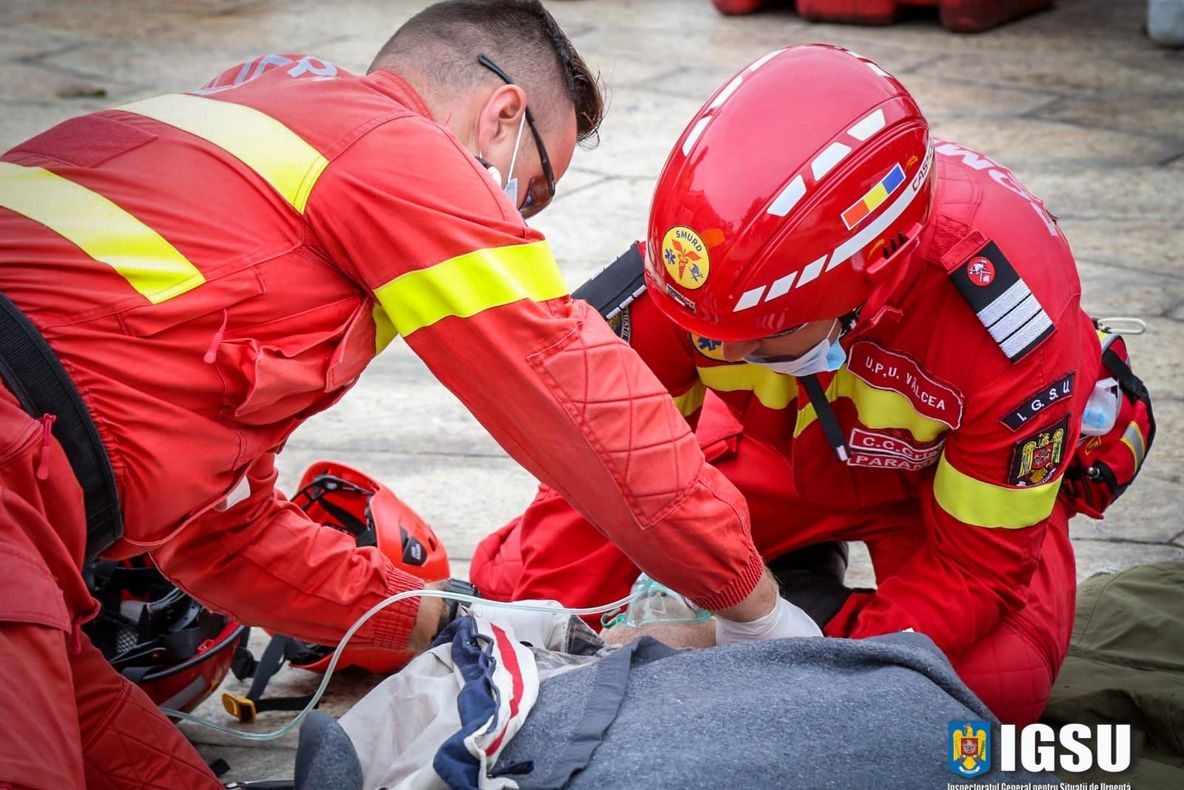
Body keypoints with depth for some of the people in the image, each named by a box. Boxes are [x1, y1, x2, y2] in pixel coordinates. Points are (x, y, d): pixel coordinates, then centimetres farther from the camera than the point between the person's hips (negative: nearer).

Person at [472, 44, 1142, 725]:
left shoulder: (1009, 329, -38)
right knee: (518, 581, -10)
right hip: (775, 445, 3)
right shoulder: (710, 254, -32)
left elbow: (977, 562, -27)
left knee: (1000, 682, -32)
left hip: (947, 477, -2)